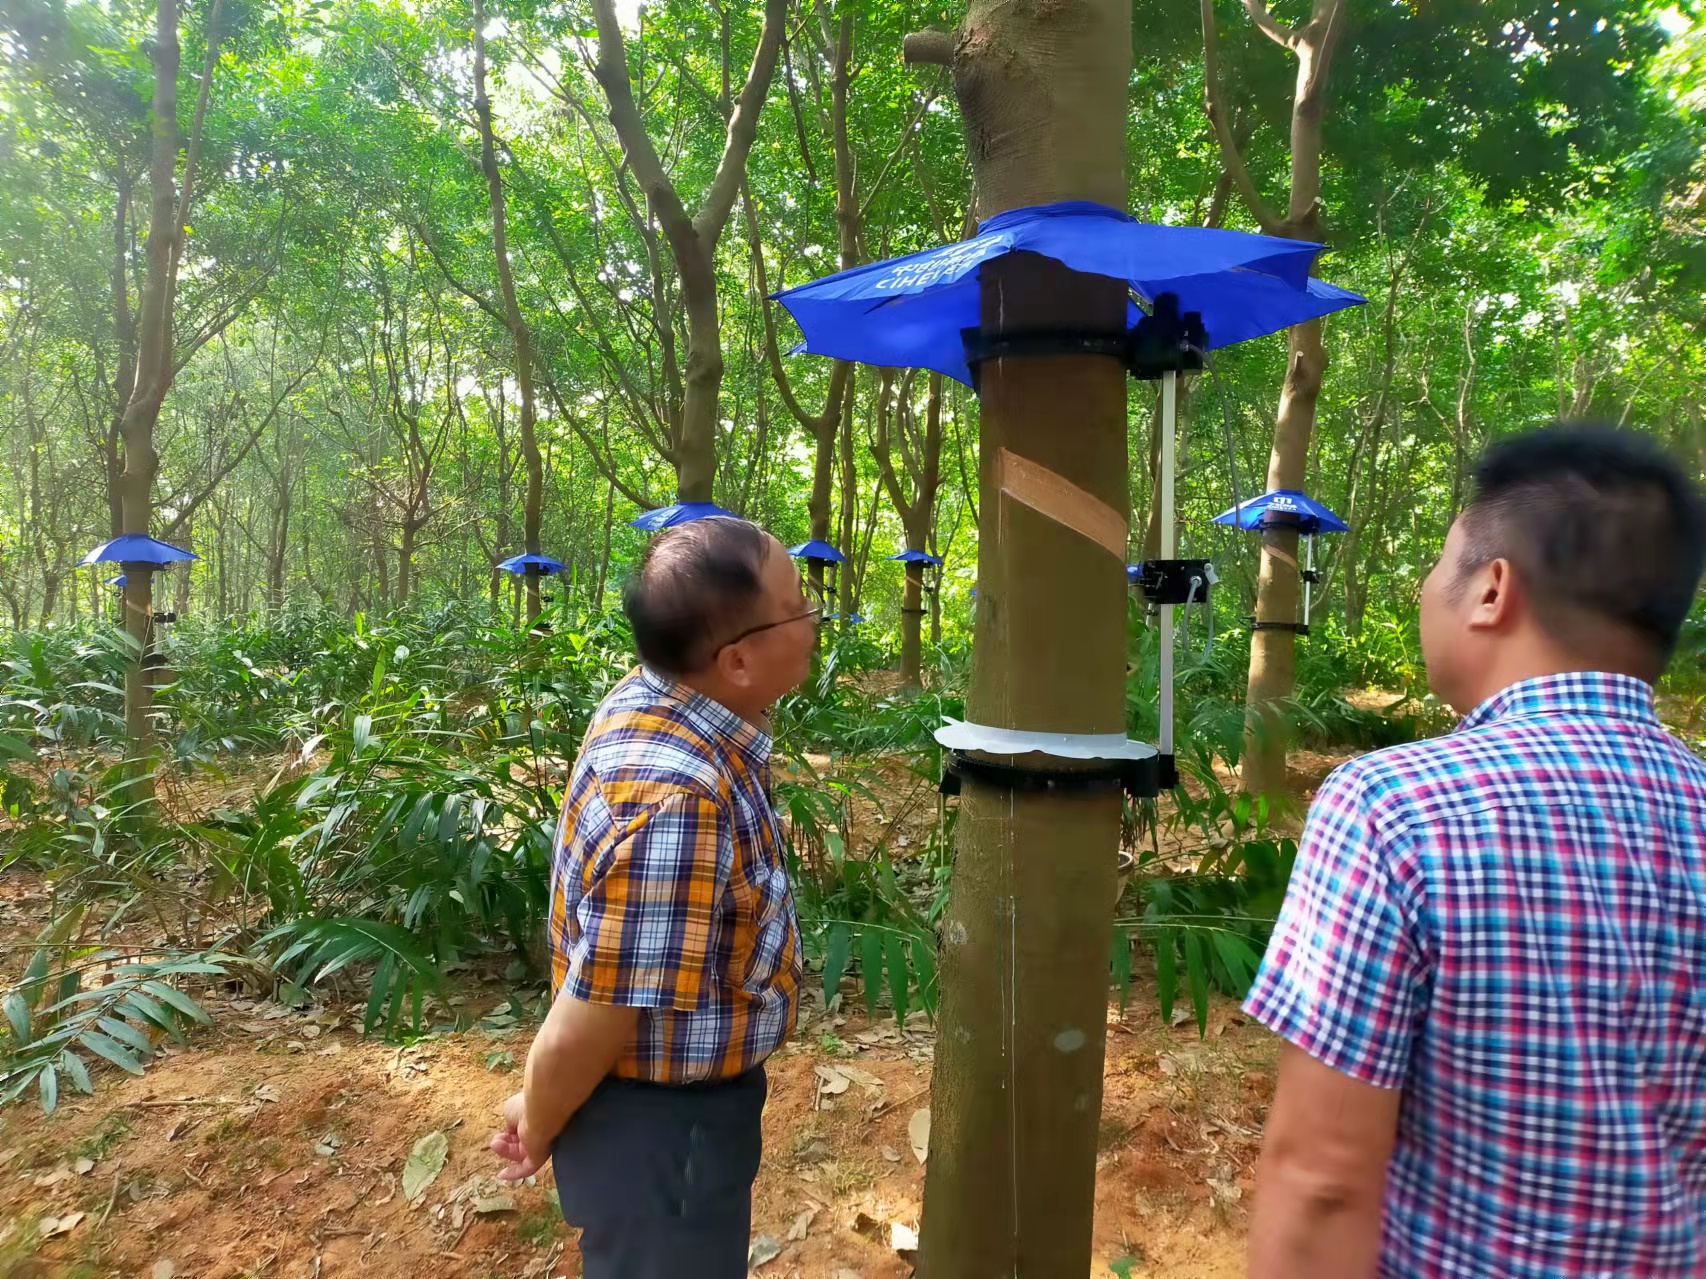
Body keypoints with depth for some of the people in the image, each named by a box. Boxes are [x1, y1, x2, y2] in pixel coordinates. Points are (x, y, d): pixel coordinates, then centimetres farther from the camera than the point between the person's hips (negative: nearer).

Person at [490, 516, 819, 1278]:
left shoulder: (649, 699, -7)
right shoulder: (675, 806, -37)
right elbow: (586, 1027, -28)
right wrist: (536, 1130, -8)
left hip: (681, 1089, 9)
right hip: (660, 1120, -9)